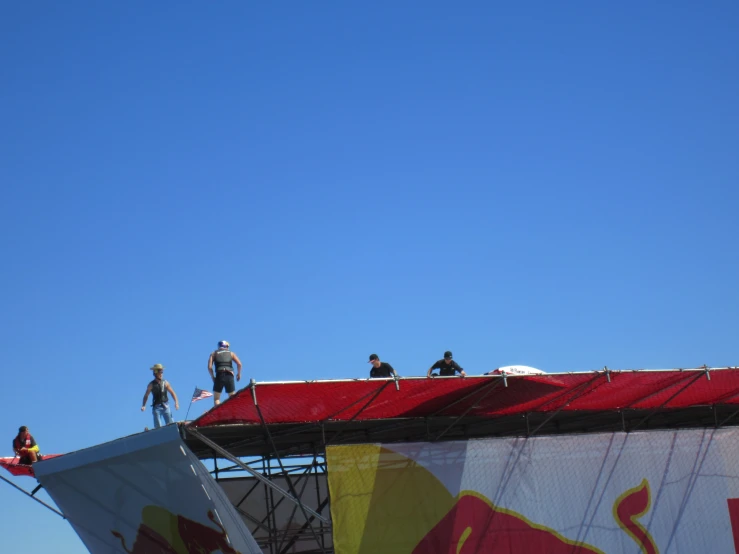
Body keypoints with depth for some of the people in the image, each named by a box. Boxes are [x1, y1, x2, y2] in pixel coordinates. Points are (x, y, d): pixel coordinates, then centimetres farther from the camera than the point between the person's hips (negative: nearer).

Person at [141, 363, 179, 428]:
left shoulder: (165, 383, 4)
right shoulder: (151, 385, 0)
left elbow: (172, 393, 8)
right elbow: (146, 396, 2)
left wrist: (176, 402, -4)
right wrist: (143, 405, -11)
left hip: (165, 406, 2)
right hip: (156, 407, -2)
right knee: (158, 427, -5)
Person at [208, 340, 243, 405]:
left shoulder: (214, 354, 16)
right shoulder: (231, 353, 17)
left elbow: (209, 367, 3)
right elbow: (239, 364, 2)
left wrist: (212, 376, 13)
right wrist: (239, 373, 14)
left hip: (219, 376, -1)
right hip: (229, 376, 1)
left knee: (216, 398, 6)